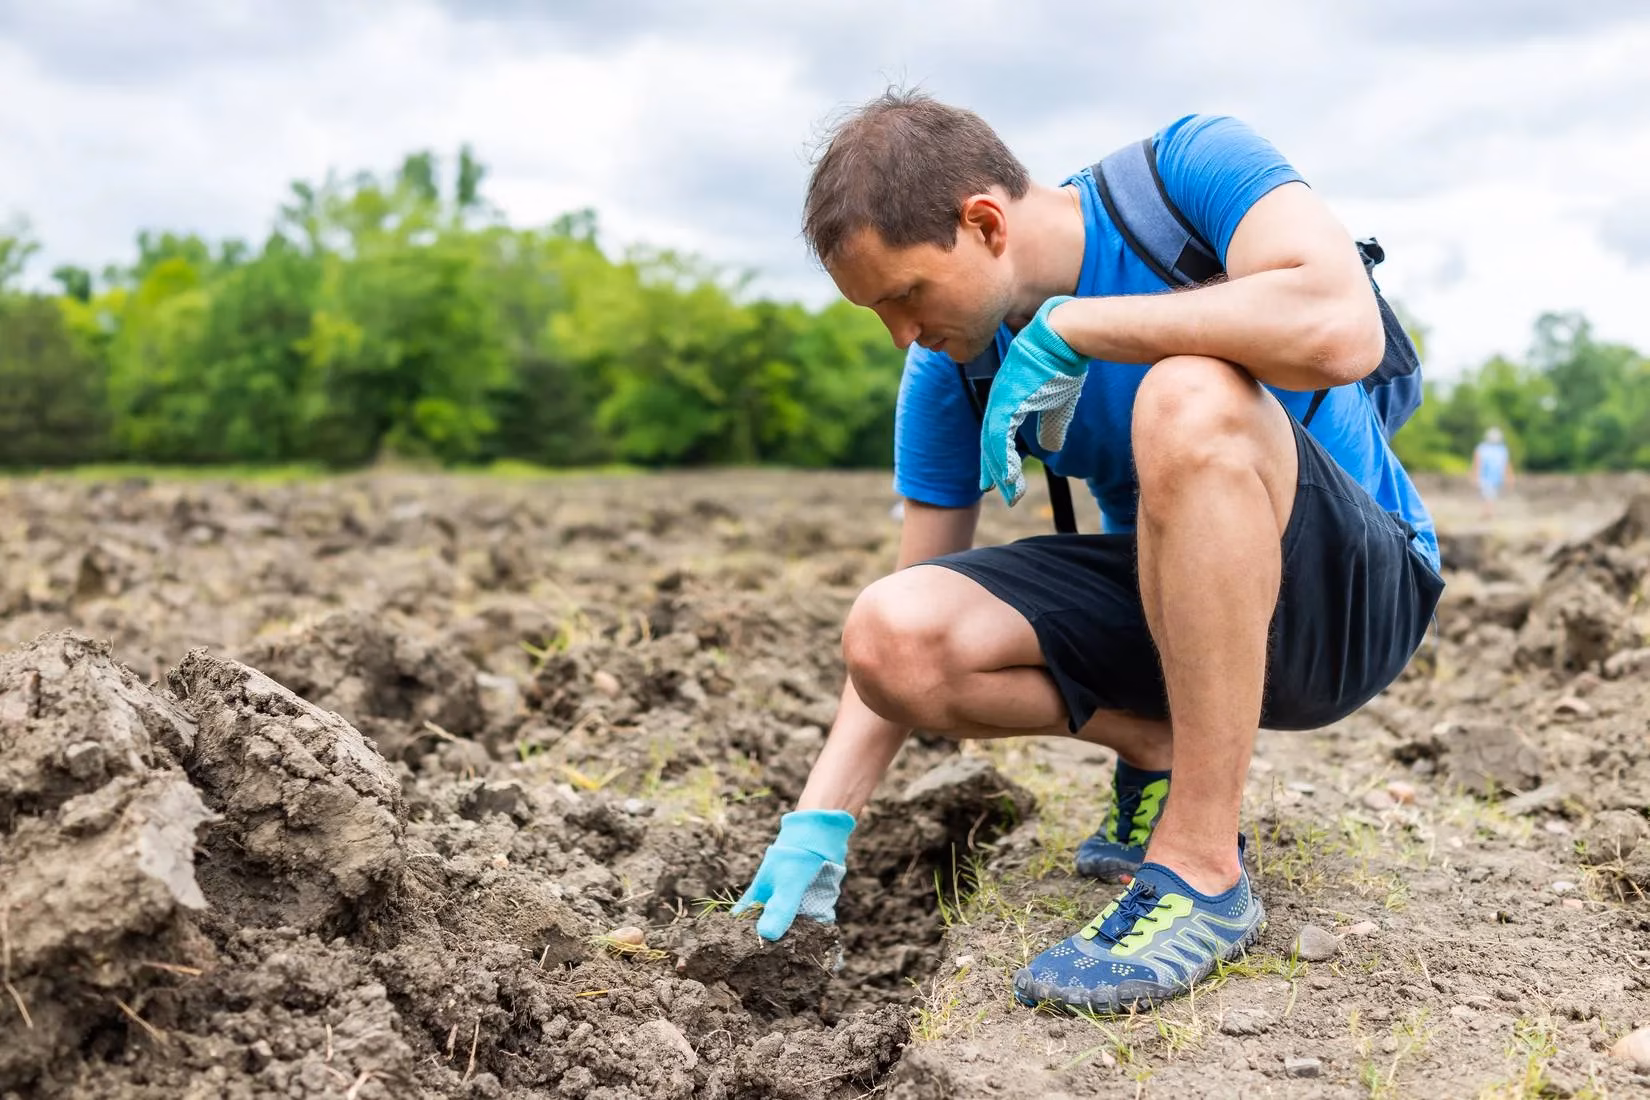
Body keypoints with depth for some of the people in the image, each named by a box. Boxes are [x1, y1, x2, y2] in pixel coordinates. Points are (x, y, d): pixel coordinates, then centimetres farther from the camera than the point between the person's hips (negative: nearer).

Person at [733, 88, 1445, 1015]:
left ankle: (1203, 869, -28)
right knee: (889, 635, -19)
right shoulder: (947, 373, -5)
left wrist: (1068, 329, -30)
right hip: (1166, 595, 5)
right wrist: (822, 823, -11)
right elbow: (907, 635, -1)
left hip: (1358, 591, -4)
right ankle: (1163, 752, 3)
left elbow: (1341, 329, -38)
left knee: (1188, 399, -36)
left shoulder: (1194, 166, -18)